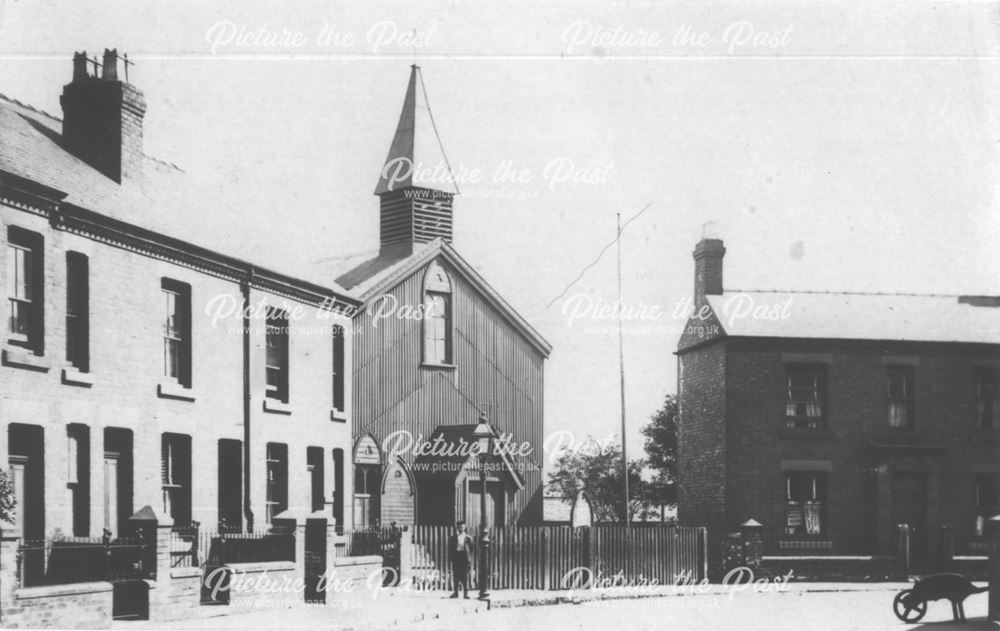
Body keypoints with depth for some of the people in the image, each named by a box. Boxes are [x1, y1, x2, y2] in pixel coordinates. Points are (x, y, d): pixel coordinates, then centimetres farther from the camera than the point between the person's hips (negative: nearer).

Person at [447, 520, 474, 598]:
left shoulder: (468, 537, 8)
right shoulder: (452, 538, 9)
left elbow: (470, 548, 7)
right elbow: (450, 549, 7)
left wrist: (470, 557, -3)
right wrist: (450, 557, -3)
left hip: (465, 557, -1)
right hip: (455, 557, 1)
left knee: (465, 576, -2)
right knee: (455, 575, 1)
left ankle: (465, 593, 1)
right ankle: (455, 592, 8)